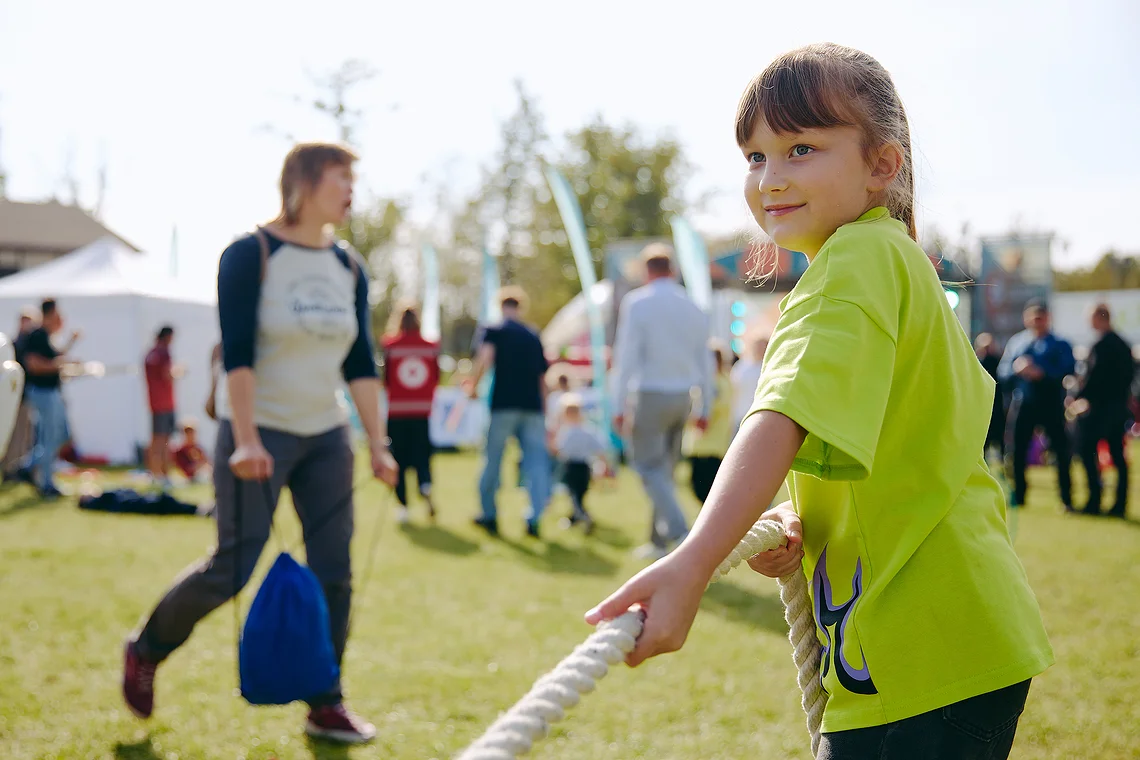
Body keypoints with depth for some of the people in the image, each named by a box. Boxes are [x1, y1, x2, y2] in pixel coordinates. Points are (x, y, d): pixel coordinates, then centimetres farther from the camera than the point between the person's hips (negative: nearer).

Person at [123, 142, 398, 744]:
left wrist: (377, 443, 3)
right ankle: (146, 651, 21)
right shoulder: (250, 256, -10)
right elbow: (237, 354, -16)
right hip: (260, 432, -6)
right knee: (232, 570, -5)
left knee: (333, 573, 1)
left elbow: (360, 363, 8)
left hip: (326, 436, 6)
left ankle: (326, 706, 11)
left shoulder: (348, 267, 8)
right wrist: (246, 440, -23)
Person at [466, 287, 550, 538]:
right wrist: (543, 412, 24)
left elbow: (485, 356, -15)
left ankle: (489, 515, 18)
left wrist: (472, 384, -4)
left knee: (493, 460, 10)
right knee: (537, 463, 1)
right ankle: (534, 519, -9)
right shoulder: (534, 336, 18)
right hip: (533, 407, 3)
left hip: (504, 406, -3)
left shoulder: (494, 331, 6)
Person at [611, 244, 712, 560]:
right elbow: (705, 362, 10)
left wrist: (620, 406, -10)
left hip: (650, 395, -6)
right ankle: (659, 541, 16)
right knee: (666, 468, 13)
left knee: (649, 465, -4)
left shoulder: (637, 303, -6)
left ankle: (679, 531, -22)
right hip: (683, 395, 6)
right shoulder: (693, 308, 9)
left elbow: (627, 356, -12)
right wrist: (705, 408, 16)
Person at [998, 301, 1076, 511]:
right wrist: (1016, 368, -13)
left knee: (1061, 451, -3)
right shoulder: (1016, 342, 12)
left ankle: (1067, 500, 4)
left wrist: (1041, 373, -22)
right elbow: (1002, 371, 8)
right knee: (1018, 450, 5)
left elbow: (1068, 372, -10)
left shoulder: (1060, 345, 1)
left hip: (1052, 405, -3)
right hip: (1022, 404, 3)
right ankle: (1018, 496, 18)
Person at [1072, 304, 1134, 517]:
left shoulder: (1101, 345, -14)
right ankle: (1120, 503, 9)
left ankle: (1094, 501, -9)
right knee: (1117, 454, 9)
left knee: (1088, 451, -4)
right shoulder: (1123, 344, 13)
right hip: (1119, 407, 9)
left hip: (1100, 405, -9)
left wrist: (1080, 396, -8)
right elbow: (1130, 373, 18)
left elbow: (1095, 374, -18)